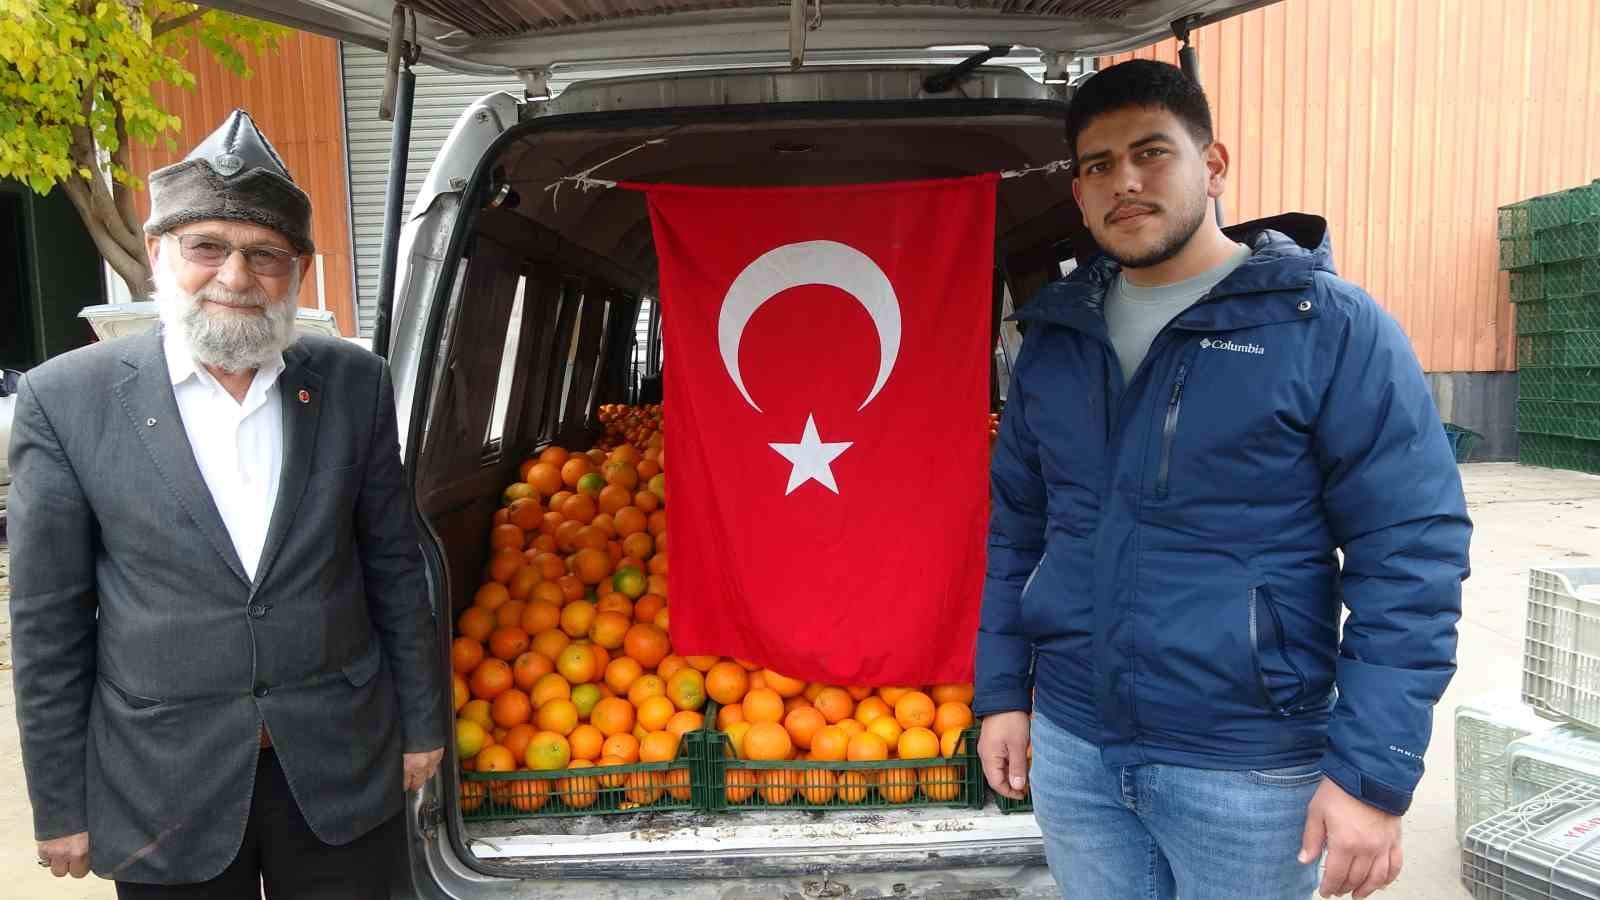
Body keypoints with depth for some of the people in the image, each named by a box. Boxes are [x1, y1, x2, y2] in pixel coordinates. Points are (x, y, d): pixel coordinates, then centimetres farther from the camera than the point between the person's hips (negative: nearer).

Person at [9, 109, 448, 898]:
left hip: (343, 767, 1)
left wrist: (421, 722, 6)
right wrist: (60, 805, 1)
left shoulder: (354, 383, -2)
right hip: (163, 782, -1)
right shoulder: (65, 398, -7)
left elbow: (393, 566, 3)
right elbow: (48, 620, -2)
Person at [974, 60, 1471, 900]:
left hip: (1249, 768, -4)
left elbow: (1410, 553, -11)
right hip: (1070, 748, 4)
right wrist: (1001, 691, 8)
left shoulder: (1331, 326, -9)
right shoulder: (1054, 335, 4)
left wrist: (1373, 771, -15)